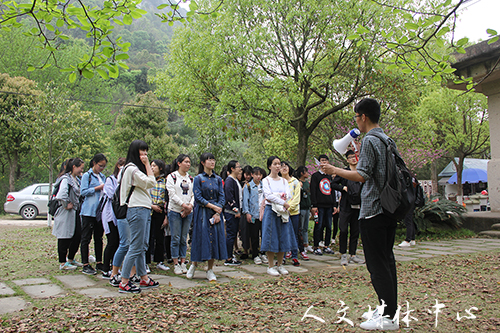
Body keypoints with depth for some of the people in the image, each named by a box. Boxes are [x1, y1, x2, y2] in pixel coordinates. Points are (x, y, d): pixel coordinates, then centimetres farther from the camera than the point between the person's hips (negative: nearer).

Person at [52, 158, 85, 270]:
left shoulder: (76, 179, 13)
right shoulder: (66, 179, -16)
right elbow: (61, 194, -31)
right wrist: (66, 205, -19)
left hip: (75, 212, 9)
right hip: (66, 214, -9)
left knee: (77, 236, 12)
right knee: (65, 238, 1)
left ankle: (70, 259, 26)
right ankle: (63, 263, 11)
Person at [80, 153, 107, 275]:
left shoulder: (103, 177, 17)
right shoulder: (87, 175, -1)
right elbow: (84, 192, -10)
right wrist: (98, 188, -13)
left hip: (100, 210, 6)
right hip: (89, 211, -6)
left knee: (99, 238, 10)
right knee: (86, 238, -1)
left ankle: (99, 263, 18)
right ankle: (85, 265, 3)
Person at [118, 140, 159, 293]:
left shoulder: (137, 168, 20)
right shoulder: (131, 168, -12)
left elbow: (151, 183, 17)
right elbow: (151, 182, -15)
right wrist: (147, 164, -10)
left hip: (144, 210, 10)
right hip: (137, 210, -10)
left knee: (142, 246, 14)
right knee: (135, 247, -8)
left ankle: (144, 278, 22)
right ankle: (124, 283, -2)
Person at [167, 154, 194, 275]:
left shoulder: (190, 178, 14)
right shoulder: (172, 177, -1)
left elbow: (193, 194, 10)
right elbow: (172, 194, -9)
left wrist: (190, 206, -8)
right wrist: (183, 205, -15)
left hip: (188, 212, 4)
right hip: (175, 211, -4)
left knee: (184, 238, 7)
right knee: (176, 238, -2)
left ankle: (183, 263, 14)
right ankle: (176, 264, 6)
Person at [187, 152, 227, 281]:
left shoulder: (218, 179, 11)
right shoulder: (198, 179, 1)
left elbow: (222, 197, 6)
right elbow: (198, 197, -7)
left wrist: (218, 212, -8)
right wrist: (212, 206, -14)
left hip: (216, 213, 3)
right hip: (202, 212, -3)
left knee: (215, 238, 1)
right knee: (201, 237, -3)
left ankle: (210, 270, 9)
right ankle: (194, 265, 18)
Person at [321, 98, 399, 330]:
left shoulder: (370, 140, -13)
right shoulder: (389, 140, 15)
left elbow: (362, 175, -18)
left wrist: (334, 170, -8)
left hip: (373, 211, -9)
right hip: (389, 208, 9)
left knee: (377, 264, -4)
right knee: (387, 261, 14)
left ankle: (388, 318, 2)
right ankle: (388, 309, 23)